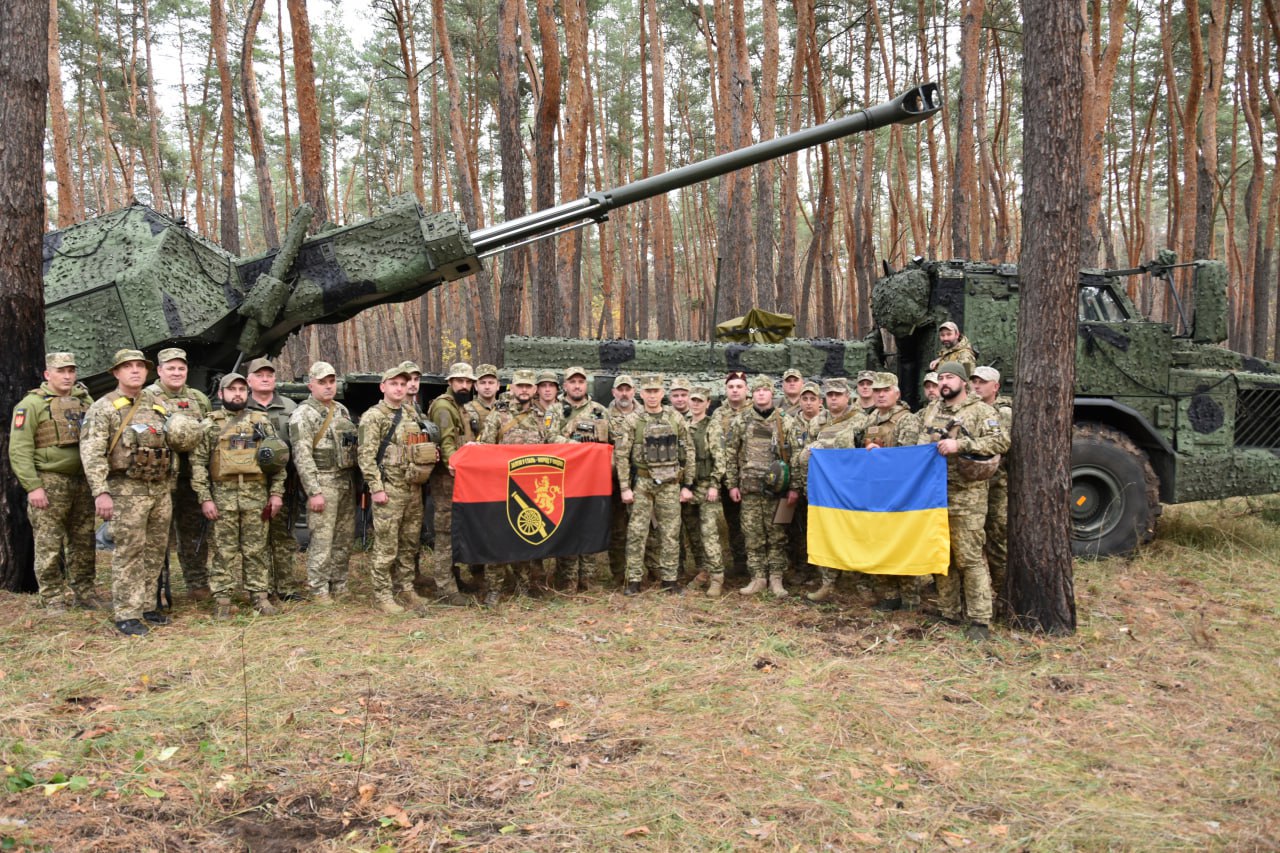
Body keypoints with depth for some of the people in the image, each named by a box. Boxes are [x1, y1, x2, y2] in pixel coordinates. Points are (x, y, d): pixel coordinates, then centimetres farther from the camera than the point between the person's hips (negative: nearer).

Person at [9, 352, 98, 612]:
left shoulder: (85, 401, 13)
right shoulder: (32, 404, -3)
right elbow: (19, 450, -9)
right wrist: (32, 486, -16)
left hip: (83, 481, 5)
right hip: (50, 483, -5)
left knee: (83, 542, 10)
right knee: (49, 545, -1)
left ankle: (83, 592, 20)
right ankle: (53, 598, 7)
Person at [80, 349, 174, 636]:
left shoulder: (157, 407, 14)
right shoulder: (103, 408, -4)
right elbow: (91, 453, -12)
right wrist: (100, 492, -21)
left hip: (160, 489, 6)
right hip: (127, 490, -6)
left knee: (154, 552, 10)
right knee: (129, 552, -6)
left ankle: (146, 606, 21)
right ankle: (126, 614, 1)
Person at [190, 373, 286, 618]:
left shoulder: (262, 421, 10)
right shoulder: (209, 424, 5)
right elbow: (198, 463, 1)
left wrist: (277, 492, 0)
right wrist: (205, 498, -6)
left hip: (257, 495, 1)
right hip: (223, 495, -1)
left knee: (256, 549, 6)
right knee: (224, 550, 3)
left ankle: (260, 595, 13)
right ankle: (222, 599, 9)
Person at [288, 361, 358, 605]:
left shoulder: (342, 410, 16)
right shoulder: (303, 415, -7)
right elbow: (302, 456, -13)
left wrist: (356, 482, 14)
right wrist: (314, 491, -18)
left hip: (347, 481, 7)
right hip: (323, 482, -7)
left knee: (345, 538, 10)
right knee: (322, 539, -6)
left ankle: (339, 586, 20)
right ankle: (319, 591, 3)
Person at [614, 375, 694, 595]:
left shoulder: (676, 419, 4)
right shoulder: (632, 421, -1)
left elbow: (688, 452, 6)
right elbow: (620, 455, -3)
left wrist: (687, 485, 2)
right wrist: (625, 488, -7)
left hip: (670, 483, 1)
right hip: (641, 483, -1)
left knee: (670, 533, 5)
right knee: (636, 532, 0)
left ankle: (670, 579, 15)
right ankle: (634, 580, 8)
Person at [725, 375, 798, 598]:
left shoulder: (785, 421, 3)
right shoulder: (741, 421, 6)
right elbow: (730, 454, 8)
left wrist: (795, 487, -6)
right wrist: (732, 484, 2)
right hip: (749, 488, 1)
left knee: (777, 535, 2)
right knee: (752, 535, 5)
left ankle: (776, 578, 11)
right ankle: (758, 577, 14)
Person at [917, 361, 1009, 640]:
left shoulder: (981, 411, -2)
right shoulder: (931, 414, 18)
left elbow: (1001, 442, -13)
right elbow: (920, 447, 26)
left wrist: (960, 445, -20)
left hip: (967, 498, -6)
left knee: (970, 559, -7)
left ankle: (980, 620, -2)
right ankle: (949, 614, 20)